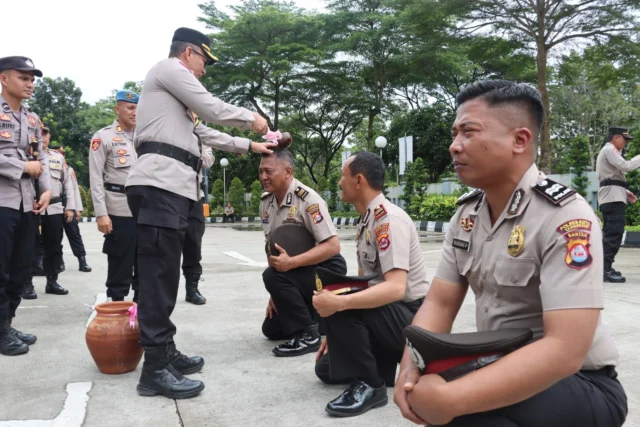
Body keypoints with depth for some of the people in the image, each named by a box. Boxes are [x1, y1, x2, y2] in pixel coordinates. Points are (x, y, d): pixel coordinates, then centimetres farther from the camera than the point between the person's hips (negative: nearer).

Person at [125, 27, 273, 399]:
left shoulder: (178, 89, 31)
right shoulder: (169, 68, 2)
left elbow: (206, 134, 32)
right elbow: (214, 110, -3)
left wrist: (250, 145, 33)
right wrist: (252, 118, 13)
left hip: (172, 186, 10)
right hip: (160, 184, -10)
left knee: (165, 273, 10)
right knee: (159, 274, -11)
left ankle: (164, 352, 17)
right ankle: (155, 370, -7)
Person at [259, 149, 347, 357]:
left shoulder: (308, 199, -23)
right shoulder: (266, 202, 1)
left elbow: (332, 246, -28)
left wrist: (291, 262, -36)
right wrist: (277, 293, 0)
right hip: (298, 272, 8)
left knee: (273, 277, -33)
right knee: (272, 329, 11)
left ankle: (308, 334, -18)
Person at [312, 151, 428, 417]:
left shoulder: (389, 219, -22)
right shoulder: (364, 221, 7)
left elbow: (395, 288, -32)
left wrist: (340, 303, -42)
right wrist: (338, 332, 8)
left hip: (410, 316, -9)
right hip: (385, 314, 9)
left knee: (341, 307, -32)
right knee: (326, 368, 9)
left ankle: (369, 385, -15)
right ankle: (398, 359, 16)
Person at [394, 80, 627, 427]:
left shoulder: (566, 218, -21)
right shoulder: (466, 214, 0)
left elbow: (564, 351, -28)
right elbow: (439, 303, -1)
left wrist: (450, 399, -34)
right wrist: (410, 367, -20)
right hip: (500, 371, 6)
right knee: (421, 389, -16)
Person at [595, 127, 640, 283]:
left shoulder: (608, 151, 27)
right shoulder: (609, 149, -6)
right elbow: (625, 166, -20)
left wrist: (625, 192, 19)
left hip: (611, 196, 11)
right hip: (613, 196, -11)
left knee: (610, 232, 11)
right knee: (614, 233, -15)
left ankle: (604, 267, 14)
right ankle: (605, 270, -19)